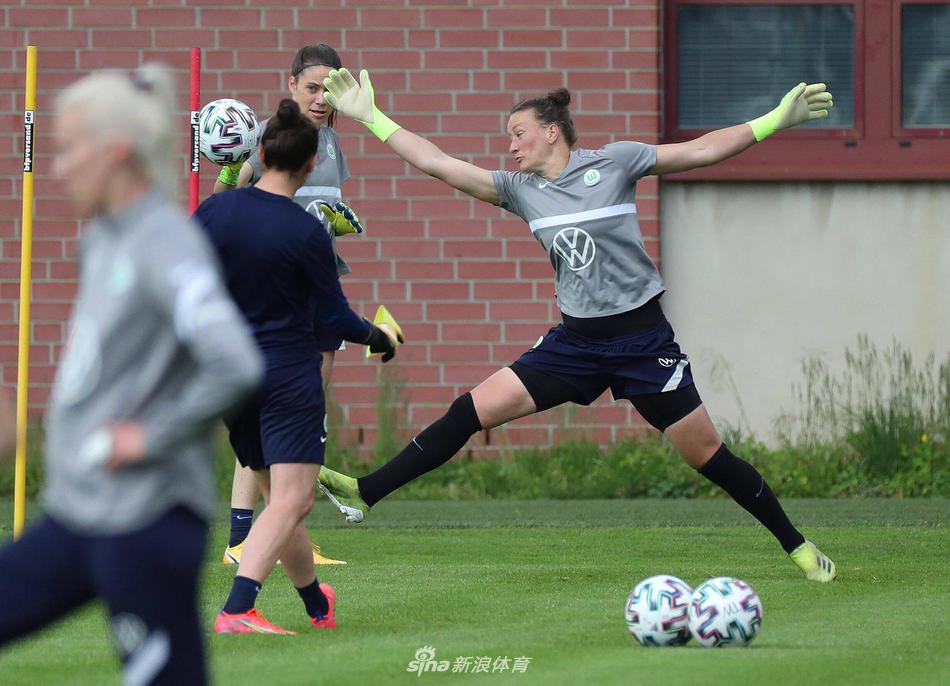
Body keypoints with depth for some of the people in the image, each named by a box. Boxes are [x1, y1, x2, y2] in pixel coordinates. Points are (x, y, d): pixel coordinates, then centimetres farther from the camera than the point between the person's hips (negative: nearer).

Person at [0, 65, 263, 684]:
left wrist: (152, 436, -19)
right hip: (75, 518, 9)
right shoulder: (101, 239, 11)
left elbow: (236, 367, -29)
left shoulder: (168, 246, -16)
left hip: (145, 527, -9)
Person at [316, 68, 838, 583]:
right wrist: (370, 118, -1)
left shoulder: (613, 162, -6)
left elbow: (702, 151, -4)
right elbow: (438, 163, 3)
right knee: (474, 409, -7)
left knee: (706, 455, -2)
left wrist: (776, 120, -10)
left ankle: (797, 547, 13)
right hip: (574, 342, 4)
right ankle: (366, 494, -6)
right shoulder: (520, 189, 5)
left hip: (641, 338, -4)